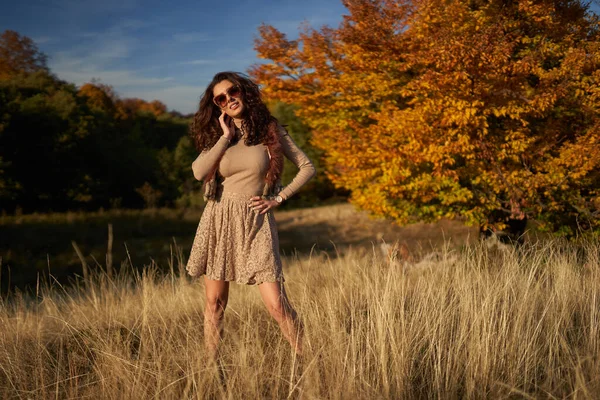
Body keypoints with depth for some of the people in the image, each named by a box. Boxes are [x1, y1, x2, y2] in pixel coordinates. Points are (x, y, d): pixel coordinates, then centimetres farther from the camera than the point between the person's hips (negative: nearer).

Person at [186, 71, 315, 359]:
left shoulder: (269, 130, 3)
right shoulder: (217, 136, 8)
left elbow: (307, 167, 5)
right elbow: (199, 172, -11)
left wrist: (278, 198, -2)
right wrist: (226, 136, -6)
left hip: (255, 223, -2)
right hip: (219, 220, 3)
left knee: (277, 305, -9)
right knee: (215, 303, 6)